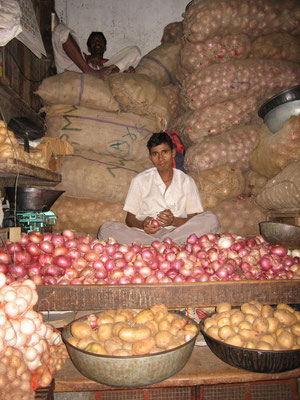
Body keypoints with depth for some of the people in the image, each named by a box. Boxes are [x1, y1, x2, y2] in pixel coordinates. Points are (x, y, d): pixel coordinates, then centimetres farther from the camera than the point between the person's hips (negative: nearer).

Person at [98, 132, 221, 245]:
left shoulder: (186, 181, 10)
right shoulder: (140, 180, 9)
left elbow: (194, 219, 5)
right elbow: (130, 218, 8)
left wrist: (174, 221, -16)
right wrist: (142, 225, -15)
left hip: (176, 232, 0)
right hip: (144, 234, 0)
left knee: (211, 219, -25)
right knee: (106, 228, -26)